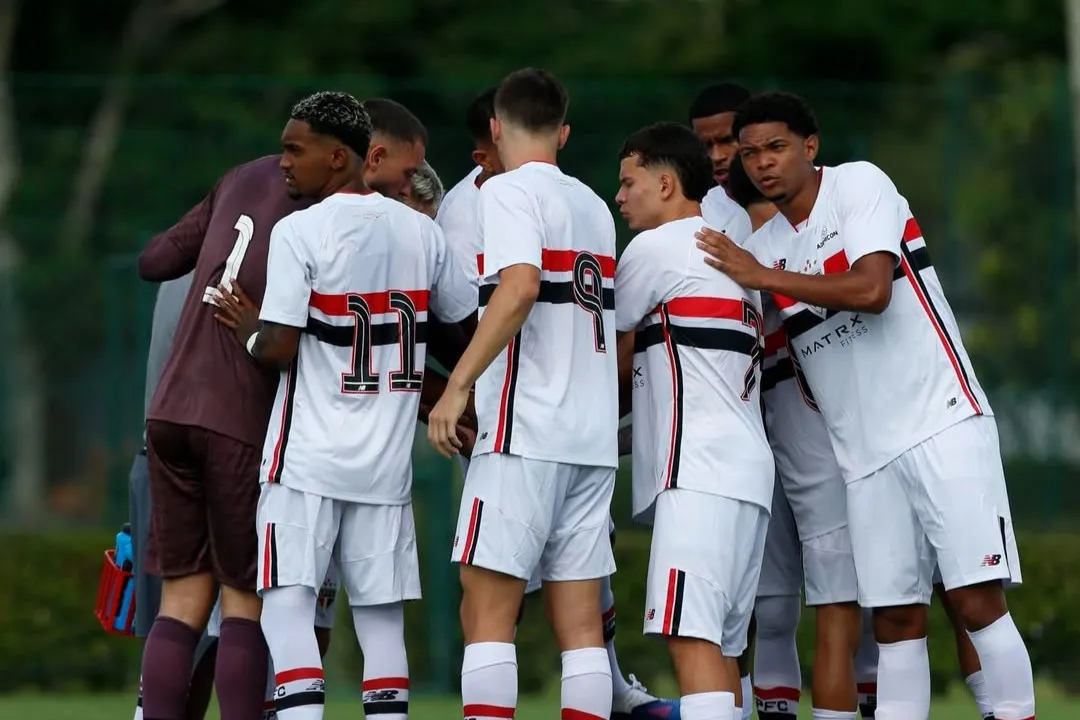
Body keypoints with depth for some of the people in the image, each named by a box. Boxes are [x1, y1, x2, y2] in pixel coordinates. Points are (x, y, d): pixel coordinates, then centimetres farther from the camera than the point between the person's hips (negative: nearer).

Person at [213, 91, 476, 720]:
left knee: (288, 604, -5)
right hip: (387, 459, 5)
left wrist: (247, 327, 6)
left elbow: (277, 349, -15)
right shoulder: (421, 232, 7)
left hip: (308, 456, -5)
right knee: (382, 614, 8)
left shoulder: (298, 233, -10)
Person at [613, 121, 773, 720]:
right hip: (749, 467, 9)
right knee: (719, 645, 9)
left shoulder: (653, 249, -2)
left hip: (700, 470, -9)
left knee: (692, 635, -18)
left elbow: (614, 365, 7)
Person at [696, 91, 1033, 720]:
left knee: (978, 600, -12)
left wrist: (764, 277, -12)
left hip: (943, 423, -6)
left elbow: (871, 290, -17)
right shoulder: (761, 247, 14)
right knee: (895, 617, 1)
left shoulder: (861, 185, -4)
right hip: (866, 452, 6)